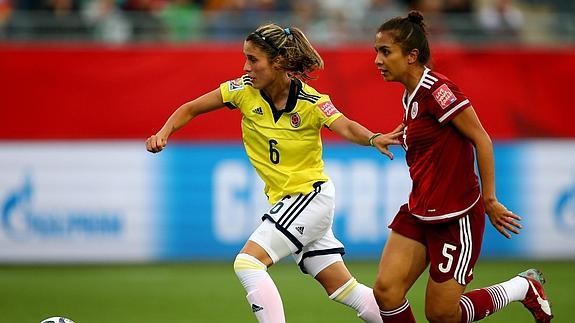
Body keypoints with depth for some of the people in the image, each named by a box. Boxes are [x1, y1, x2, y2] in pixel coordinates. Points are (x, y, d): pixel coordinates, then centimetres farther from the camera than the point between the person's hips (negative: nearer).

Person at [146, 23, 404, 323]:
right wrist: (163, 134, -15)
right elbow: (190, 109, 3)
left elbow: (346, 128, -31)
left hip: (311, 195, -6)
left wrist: (374, 139, -53)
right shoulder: (244, 90, -4)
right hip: (284, 201, 6)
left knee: (247, 263, -19)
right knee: (341, 288, 9)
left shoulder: (310, 101, -17)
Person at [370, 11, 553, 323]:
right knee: (386, 291, -7)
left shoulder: (437, 89, -18)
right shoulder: (410, 95, 9)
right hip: (419, 213, 8)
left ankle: (524, 287, 21)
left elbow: (481, 139, -16)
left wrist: (489, 200, -14)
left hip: (455, 216, -8)